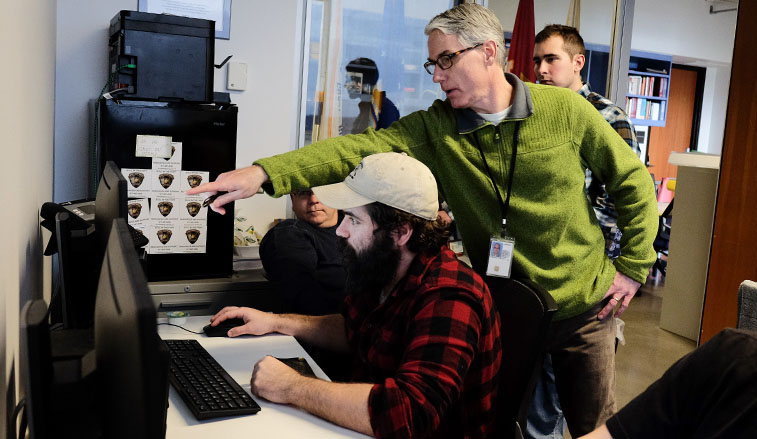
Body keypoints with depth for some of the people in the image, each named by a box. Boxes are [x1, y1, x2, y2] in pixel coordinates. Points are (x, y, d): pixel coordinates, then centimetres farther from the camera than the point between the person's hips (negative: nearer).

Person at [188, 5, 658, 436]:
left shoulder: (564, 109, -11)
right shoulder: (435, 128, -9)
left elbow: (633, 179, 0)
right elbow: (363, 148, -23)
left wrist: (633, 266, -2)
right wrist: (264, 172, -36)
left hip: (584, 309, 0)